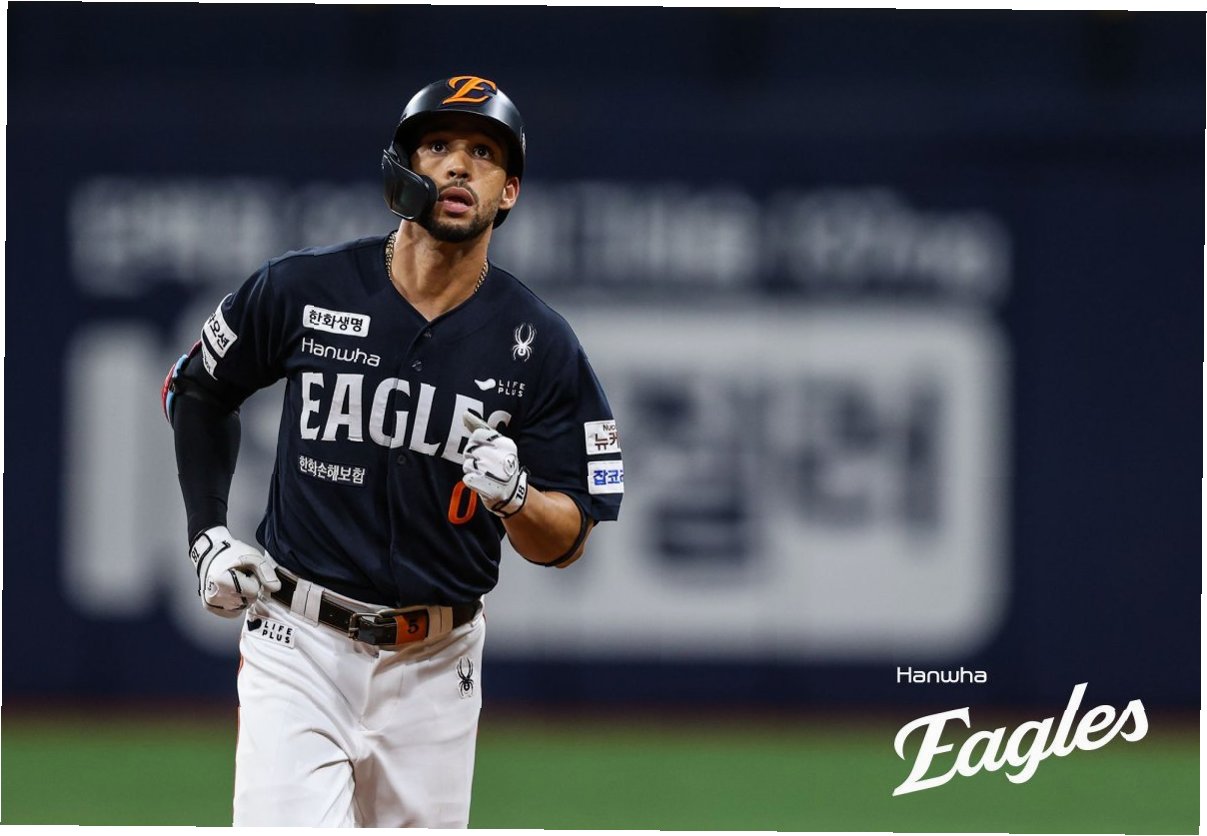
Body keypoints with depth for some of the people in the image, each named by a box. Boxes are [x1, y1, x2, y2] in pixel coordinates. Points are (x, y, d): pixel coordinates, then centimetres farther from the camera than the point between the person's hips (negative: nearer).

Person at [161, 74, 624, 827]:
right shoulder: (303, 289, -5)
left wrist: (514, 498, -23)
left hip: (435, 668, 2)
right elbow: (196, 392, 14)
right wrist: (207, 534, 5)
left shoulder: (539, 343, -4)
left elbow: (568, 542, -2)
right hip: (299, 651, -2)